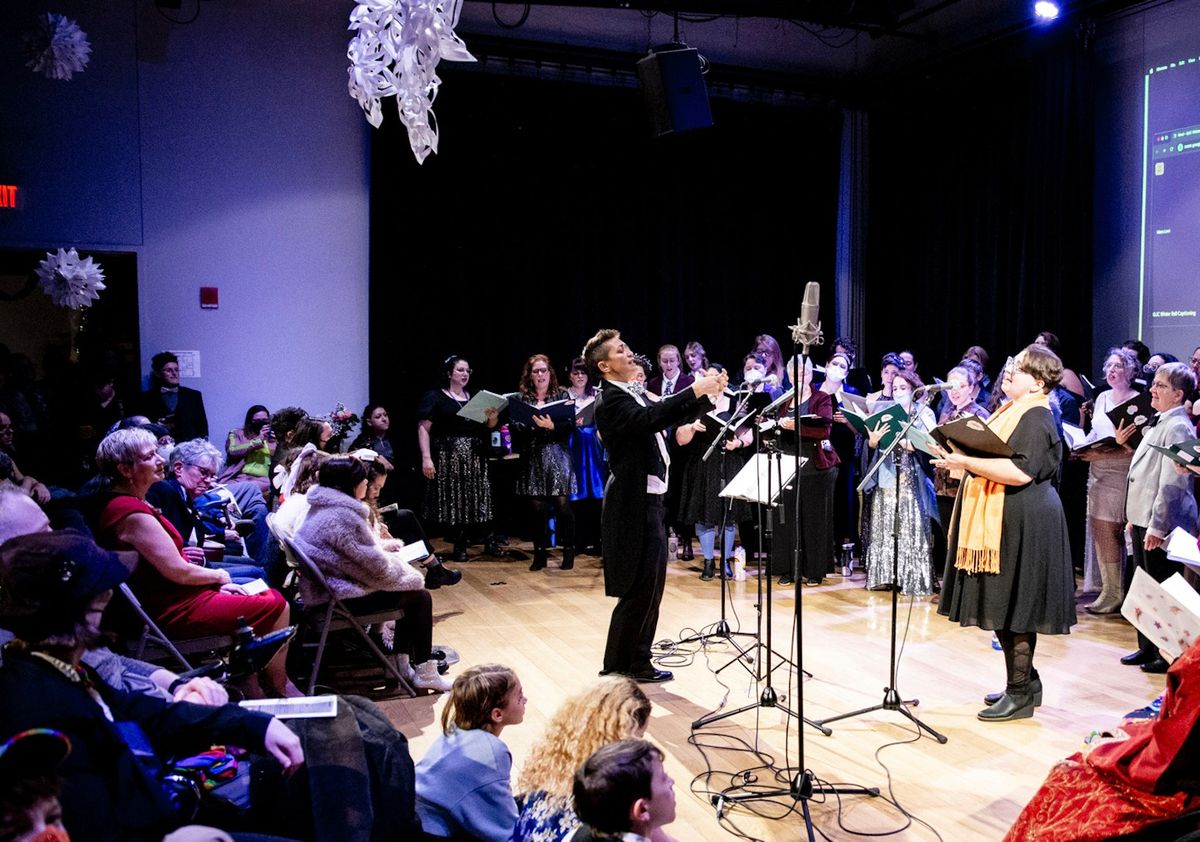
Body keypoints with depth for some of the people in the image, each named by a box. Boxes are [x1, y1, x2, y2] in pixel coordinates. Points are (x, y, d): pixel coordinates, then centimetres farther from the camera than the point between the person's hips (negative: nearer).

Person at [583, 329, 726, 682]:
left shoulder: (635, 396, 16)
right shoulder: (611, 401, -14)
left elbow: (669, 415, 15)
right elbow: (652, 418, -30)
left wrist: (707, 392, 1)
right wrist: (695, 390, -29)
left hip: (650, 503, 10)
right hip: (633, 507, -10)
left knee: (651, 589, 15)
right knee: (636, 592, -3)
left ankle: (638, 664, 26)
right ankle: (615, 670, 9)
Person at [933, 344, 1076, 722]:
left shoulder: (1036, 417, -14)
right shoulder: (1011, 411, 16)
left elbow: (1021, 471, -25)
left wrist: (967, 461, -25)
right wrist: (962, 454, 10)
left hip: (1020, 523, -10)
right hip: (998, 520, 10)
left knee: (1013, 609, -3)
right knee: (1004, 607, 14)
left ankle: (1020, 694, 8)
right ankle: (1024, 681, 27)